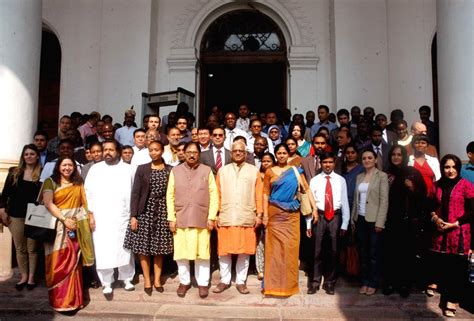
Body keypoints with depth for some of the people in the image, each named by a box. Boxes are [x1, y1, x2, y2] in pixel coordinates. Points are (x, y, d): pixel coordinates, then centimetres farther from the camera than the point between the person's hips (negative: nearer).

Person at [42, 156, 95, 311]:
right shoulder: (51, 181, 1)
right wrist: (65, 219, -17)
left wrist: (91, 217, -3)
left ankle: (72, 298, 17)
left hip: (77, 226, 3)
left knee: (74, 262, 7)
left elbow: (85, 202, 11)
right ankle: (60, 299, 9)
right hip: (58, 225, -3)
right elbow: (48, 203, -10)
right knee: (59, 262, -1)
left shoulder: (78, 183, 13)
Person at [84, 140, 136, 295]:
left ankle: (127, 279, 22)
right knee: (103, 251, 2)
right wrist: (90, 213, 0)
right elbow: (88, 192, 6)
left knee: (125, 249, 7)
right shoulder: (95, 169, 7)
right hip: (101, 218, 1)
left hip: (123, 217, 0)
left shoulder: (129, 169, 4)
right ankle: (106, 283, 13)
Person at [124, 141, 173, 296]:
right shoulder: (142, 169, 1)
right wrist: (133, 216, -9)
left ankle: (157, 279, 21)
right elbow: (135, 193, -2)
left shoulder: (170, 170, 3)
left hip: (162, 213, 1)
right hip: (144, 212, 0)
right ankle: (147, 280, 18)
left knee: (159, 247, 7)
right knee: (143, 247, 4)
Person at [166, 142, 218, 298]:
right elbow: (170, 195, 5)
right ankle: (184, 282, 23)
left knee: (202, 252, 3)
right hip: (180, 219, 1)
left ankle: (203, 283, 17)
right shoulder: (175, 171, 7)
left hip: (202, 219, -1)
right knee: (181, 252, 6)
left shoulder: (207, 171, 5)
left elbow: (214, 195, 2)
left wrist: (211, 217, -5)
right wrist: (171, 218, -1)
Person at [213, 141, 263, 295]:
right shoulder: (223, 171, 11)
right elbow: (217, 194, 8)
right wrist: (215, 215, 3)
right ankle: (224, 280, 19)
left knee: (244, 251, 5)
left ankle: (240, 281, 18)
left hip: (246, 218, -1)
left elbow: (259, 194, 4)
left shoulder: (254, 171, 8)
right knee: (224, 250, 5)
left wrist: (259, 214, -1)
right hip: (225, 217, 1)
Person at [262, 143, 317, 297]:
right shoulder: (270, 172, 5)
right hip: (275, 214, -1)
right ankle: (274, 284, 13)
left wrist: (314, 208, -4)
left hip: (292, 215, 1)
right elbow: (265, 194, 3)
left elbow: (307, 189, 5)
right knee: (275, 248, 2)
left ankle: (289, 284, 18)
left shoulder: (296, 171, 7)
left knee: (290, 248, 4)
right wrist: (265, 214, -6)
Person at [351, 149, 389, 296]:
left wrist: (380, 222, -15)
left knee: (374, 254, 4)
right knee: (363, 253, 11)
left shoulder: (382, 176, -5)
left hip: (374, 219, -5)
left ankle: (373, 284, 16)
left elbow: (384, 200, -10)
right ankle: (364, 282, 21)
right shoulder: (359, 176, 11)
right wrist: (353, 218, 9)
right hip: (360, 219, 5)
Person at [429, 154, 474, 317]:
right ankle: (445, 296, 23)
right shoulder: (438, 185, 9)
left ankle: (452, 300, 12)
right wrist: (435, 218, -4)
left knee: (457, 269, 1)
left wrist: (454, 224, -14)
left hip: (459, 233, -4)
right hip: (440, 233, 4)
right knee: (441, 267, 7)